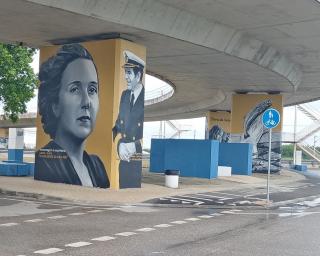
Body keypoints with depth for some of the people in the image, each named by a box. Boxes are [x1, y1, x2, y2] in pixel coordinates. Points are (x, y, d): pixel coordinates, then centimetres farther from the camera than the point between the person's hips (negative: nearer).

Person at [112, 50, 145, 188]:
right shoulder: (124, 95, 10)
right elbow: (118, 125, 12)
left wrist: (134, 146, -20)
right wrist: (120, 145, -5)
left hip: (140, 162, -6)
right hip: (124, 160, 6)